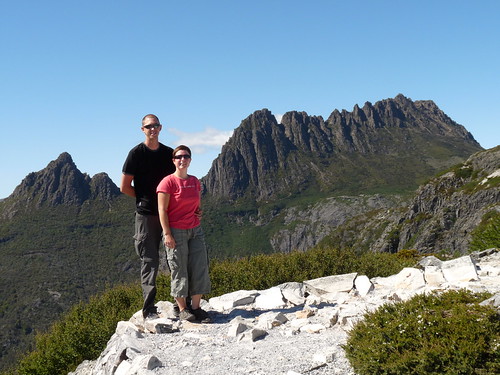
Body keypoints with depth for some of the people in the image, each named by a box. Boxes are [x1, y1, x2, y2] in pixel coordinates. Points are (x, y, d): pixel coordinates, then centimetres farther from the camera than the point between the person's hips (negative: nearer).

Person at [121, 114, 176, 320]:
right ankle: (149, 309, 1)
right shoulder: (136, 153, -2)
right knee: (149, 260, -4)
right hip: (146, 213, -4)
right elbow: (124, 187, -1)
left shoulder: (169, 153, 12)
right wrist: (145, 198, 2)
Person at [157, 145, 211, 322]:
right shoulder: (168, 182, -8)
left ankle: (196, 307, 12)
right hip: (175, 232, -6)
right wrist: (167, 234, -16)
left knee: (200, 268, 3)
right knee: (179, 270, 1)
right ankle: (182, 309, 13)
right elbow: (162, 210, -11)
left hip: (195, 231, 6)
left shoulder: (195, 181, 10)